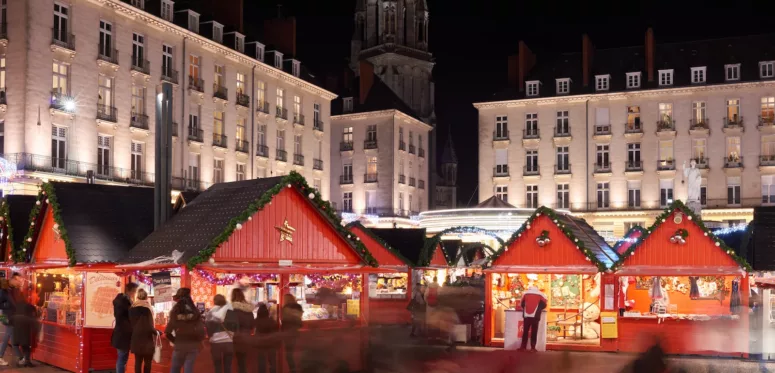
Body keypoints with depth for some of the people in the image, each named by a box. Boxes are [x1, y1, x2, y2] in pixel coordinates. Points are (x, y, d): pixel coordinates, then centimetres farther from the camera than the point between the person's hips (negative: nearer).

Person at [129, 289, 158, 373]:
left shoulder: (132, 308, 4)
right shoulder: (147, 309, -13)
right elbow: (149, 326, -15)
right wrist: (156, 332, 2)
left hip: (136, 338, 5)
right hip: (146, 339, -5)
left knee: (138, 361, 8)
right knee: (147, 362, 4)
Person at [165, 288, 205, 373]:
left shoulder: (175, 311, -3)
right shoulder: (195, 312, 2)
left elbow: (168, 331, -8)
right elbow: (201, 331, -5)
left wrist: (173, 340, 8)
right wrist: (197, 341, 10)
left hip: (179, 346, -1)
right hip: (193, 346, 1)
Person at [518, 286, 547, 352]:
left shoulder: (525, 293, 16)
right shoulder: (541, 295, 10)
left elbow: (522, 304, 20)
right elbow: (543, 305, 7)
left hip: (526, 315, 2)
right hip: (535, 316, -2)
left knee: (525, 331, 7)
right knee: (534, 332, 0)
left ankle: (523, 347, 5)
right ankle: (533, 347, -4)